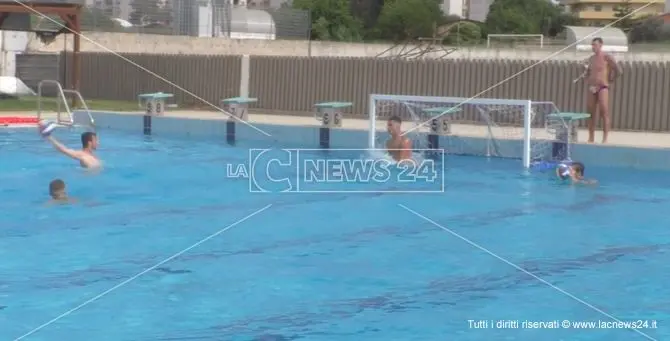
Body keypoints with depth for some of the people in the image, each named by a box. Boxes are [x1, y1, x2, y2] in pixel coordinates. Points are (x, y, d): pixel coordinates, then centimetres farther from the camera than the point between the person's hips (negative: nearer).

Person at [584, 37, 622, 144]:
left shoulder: (607, 57, -5)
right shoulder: (591, 59, 14)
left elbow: (618, 71, -10)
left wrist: (609, 81, -3)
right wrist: (588, 83, 11)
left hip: (603, 88, -6)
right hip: (592, 88, 6)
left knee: (604, 113, -10)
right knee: (591, 114, 6)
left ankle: (605, 139, -9)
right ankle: (591, 138, 12)